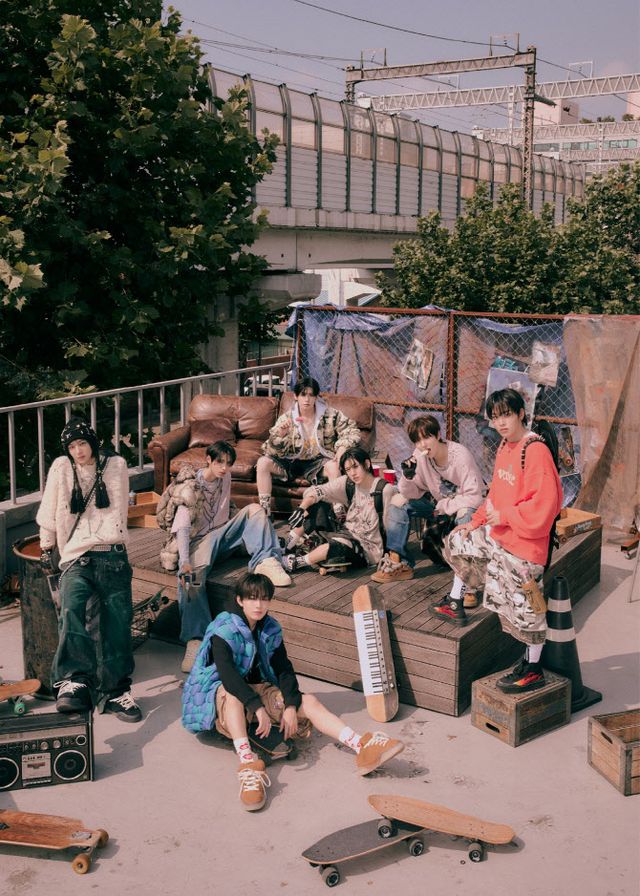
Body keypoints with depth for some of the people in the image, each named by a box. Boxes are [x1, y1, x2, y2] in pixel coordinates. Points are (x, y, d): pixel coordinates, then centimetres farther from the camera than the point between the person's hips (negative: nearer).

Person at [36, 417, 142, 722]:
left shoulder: (115, 465, 9)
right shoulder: (61, 468, 8)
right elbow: (48, 514, 16)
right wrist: (46, 549, 19)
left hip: (112, 554, 1)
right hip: (76, 557, -1)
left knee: (118, 621, -10)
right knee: (71, 609, -29)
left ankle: (115, 691, -3)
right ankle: (73, 683, -36)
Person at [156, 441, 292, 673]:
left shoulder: (225, 477, 6)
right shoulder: (191, 487, -16)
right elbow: (182, 526, -27)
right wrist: (185, 563, -39)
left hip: (220, 534, 7)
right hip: (198, 541, -7)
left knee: (254, 509, -11)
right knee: (192, 579, -36)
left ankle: (266, 561, -27)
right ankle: (195, 641, -43)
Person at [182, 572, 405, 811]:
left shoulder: (271, 629, 3)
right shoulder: (224, 630, -17)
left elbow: (284, 669, -2)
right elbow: (227, 674, -30)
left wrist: (290, 706, -19)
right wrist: (257, 707, -40)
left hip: (259, 688, 6)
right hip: (222, 692, -5)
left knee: (308, 701, -14)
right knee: (231, 693, -40)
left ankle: (363, 748, -29)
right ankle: (248, 765, -56)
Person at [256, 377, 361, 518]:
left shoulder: (331, 415, -4)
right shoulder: (286, 419, -2)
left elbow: (352, 431, -2)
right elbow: (274, 451, -5)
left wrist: (343, 447, -23)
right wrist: (279, 435, -28)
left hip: (317, 462, -2)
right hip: (292, 462, 2)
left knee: (334, 466, -35)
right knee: (263, 462, -21)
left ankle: (339, 513, -32)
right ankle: (264, 510, -17)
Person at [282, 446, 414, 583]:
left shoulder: (384, 490, -16)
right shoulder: (346, 483, -3)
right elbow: (316, 491, -11)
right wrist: (301, 508, -27)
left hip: (369, 548, -6)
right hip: (348, 533, 6)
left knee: (337, 546, -37)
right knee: (313, 502, -6)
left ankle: (296, 562, -13)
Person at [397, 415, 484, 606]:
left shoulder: (461, 456, -26)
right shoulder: (419, 455, -11)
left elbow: (475, 497, -26)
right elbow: (411, 494, -5)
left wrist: (443, 507, -22)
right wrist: (408, 477, -26)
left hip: (464, 504, -6)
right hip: (440, 503, 6)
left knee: (465, 517, -39)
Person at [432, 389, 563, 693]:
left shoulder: (536, 451, -22)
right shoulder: (505, 447, 7)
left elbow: (544, 504, -26)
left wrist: (503, 517, -19)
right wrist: (476, 522, 14)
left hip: (524, 543, -10)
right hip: (497, 534, 10)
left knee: (523, 605, 0)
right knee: (458, 542, 25)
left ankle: (533, 670, 17)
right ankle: (454, 605, 43)